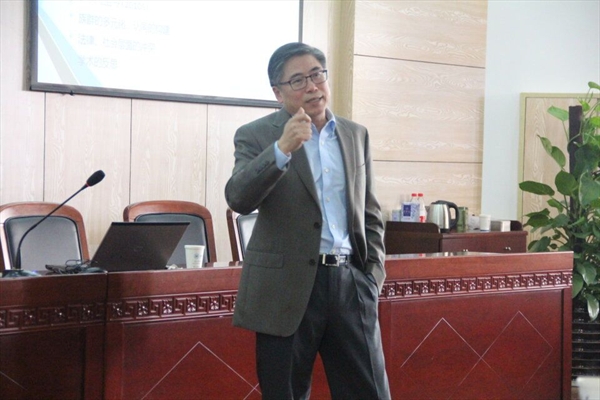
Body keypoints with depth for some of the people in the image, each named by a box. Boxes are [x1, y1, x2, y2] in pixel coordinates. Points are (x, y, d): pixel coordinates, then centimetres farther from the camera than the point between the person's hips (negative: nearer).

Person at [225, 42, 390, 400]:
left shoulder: (356, 135, 12)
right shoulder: (256, 136, -1)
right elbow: (239, 199, -17)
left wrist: (374, 273, 8)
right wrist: (282, 149, -29)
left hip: (350, 282, 3)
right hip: (288, 286, -3)